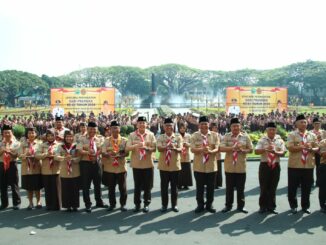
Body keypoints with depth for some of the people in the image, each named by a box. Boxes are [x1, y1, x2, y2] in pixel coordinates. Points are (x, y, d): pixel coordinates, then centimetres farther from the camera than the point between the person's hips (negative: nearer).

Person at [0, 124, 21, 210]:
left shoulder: (16, 143, -1)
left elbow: (16, 155, -8)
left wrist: (9, 151, -23)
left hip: (12, 165, -3)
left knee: (14, 185, -1)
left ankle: (16, 203, 8)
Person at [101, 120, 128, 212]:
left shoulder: (124, 140, 2)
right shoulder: (106, 140, 3)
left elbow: (127, 153, -2)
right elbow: (103, 153, -3)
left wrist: (120, 156, -22)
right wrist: (109, 154, -25)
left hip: (121, 167, 0)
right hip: (109, 168, 1)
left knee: (123, 187, 4)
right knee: (111, 187, 9)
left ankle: (123, 204, 18)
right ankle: (112, 204, 24)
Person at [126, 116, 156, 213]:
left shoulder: (151, 135, 1)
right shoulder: (132, 135, 1)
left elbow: (154, 148, -3)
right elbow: (128, 148, -8)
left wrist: (146, 148, -22)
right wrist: (136, 145, -26)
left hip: (148, 164, 0)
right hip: (136, 164, 0)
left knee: (147, 185, 6)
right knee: (137, 185, 8)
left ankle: (146, 204, 18)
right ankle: (137, 204, 20)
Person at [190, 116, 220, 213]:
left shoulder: (214, 135, 2)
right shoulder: (195, 135, -1)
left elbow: (217, 149, -4)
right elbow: (192, 149, -9)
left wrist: (210, 151, -26)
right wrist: (202, 149, -27)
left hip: (211, 166, 1)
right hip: (199, 166, -1)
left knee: (210, 187, 9)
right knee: (199, 187, 7)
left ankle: (209, 204, 22)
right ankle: (200, 205, 20)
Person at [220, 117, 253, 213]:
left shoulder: (245, 136, 3)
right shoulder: (226, 136, 0)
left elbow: (251, 149, 4)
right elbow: (222, 148, -11)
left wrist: (242, 150, -14)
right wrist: (232, 148, -24)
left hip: (241, 166, 1)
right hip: (229, 166, 0)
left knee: (240, 188, 8)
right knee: (229, 187, 8)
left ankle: (241, 206, 19)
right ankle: (228, 205, 19)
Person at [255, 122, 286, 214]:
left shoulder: (280, 141, 6)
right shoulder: (262, 140, 1)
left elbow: (283, 153, -4)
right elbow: (256, 151, -11)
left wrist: (275, 152, -23)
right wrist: (265, 149, -26)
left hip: (275, 166, 2)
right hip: (264, 165, -2)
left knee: (273, 188, 8)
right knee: (264, 187, 3)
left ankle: (271, 206, 18)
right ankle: (263, 206, 13)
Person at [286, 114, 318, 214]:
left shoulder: (312, 135, 10)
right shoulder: (292, 135, -3)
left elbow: (317, 148, 9)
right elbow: (290, 148, -14)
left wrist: (311, 149, -12)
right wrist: (303, 146, -22)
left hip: (309, 165, 3)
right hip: (294, 165, -3)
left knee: (307, 187, 10)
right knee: (293, 187, 4)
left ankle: (305, 206, 24)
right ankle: (293, 206, 19)